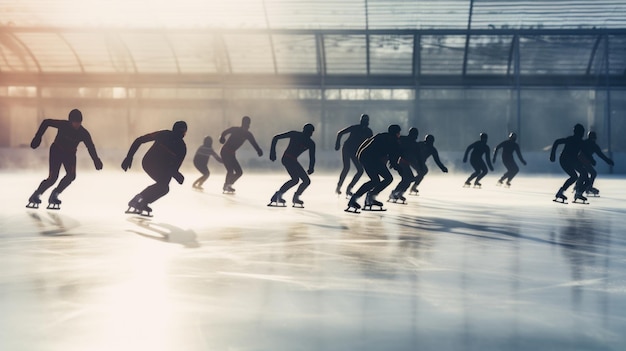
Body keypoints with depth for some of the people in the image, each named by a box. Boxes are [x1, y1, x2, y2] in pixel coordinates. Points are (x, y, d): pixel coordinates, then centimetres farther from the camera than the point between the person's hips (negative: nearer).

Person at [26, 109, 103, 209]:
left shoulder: (84, 133, -17)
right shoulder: (63, 125, -23)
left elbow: (91, 147, -22)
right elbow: (46, 122, -12)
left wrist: (96, 160, -37)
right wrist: (38, 137, -14)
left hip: (70, 154, 3)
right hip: (56, 151, -3)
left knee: (71, 175, -21)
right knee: (53, 177, -14)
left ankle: (54, 195, -5)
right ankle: (35, 196, 5)